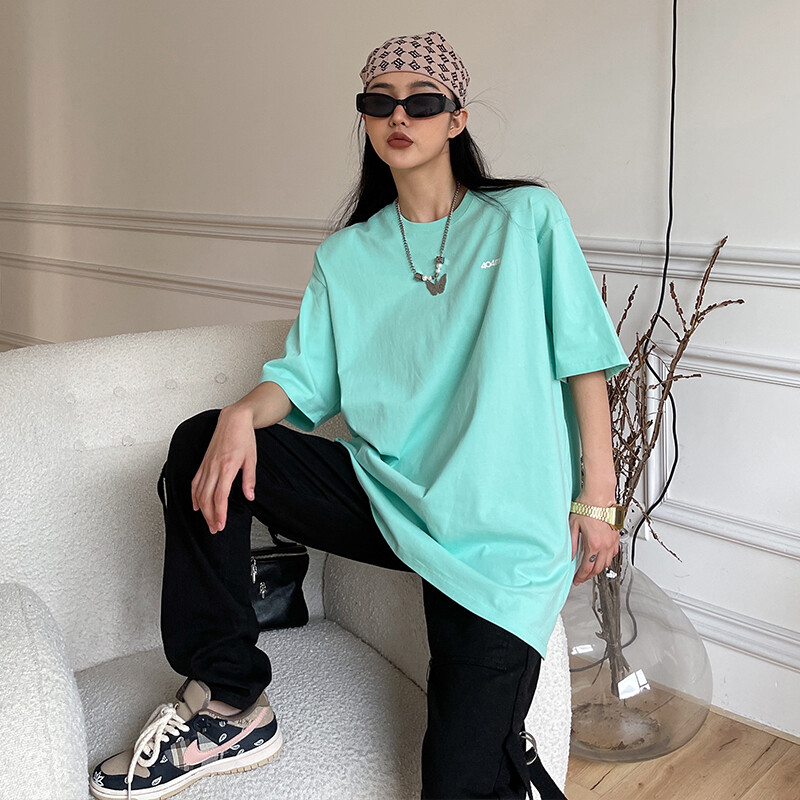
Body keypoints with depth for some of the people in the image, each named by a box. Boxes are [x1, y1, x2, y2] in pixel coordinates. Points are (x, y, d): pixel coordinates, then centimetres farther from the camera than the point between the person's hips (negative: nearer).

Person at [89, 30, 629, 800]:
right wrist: (242, 413, -18)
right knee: (199, 444, -13)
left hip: (499, 537, -4)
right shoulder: (346, 255, 12)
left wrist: (596, 499, -5)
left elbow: (582, 361, 0)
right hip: (382, 497, 4)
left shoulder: (528, 218, 2)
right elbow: (304, 380, 4)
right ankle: (227, 705, -5)